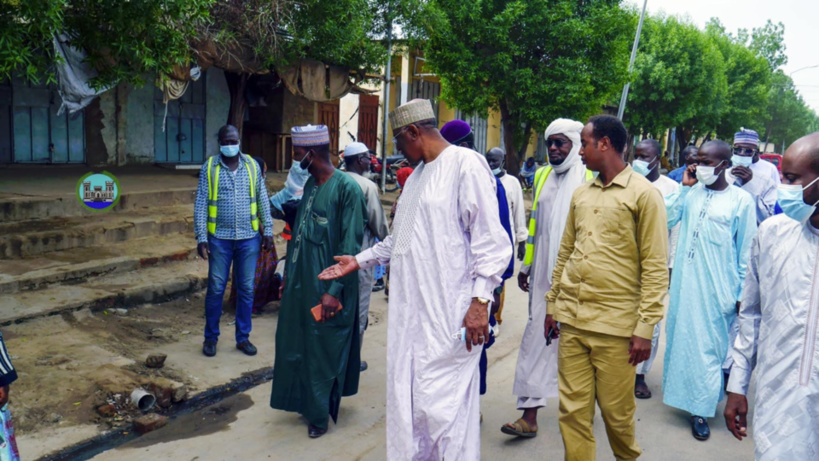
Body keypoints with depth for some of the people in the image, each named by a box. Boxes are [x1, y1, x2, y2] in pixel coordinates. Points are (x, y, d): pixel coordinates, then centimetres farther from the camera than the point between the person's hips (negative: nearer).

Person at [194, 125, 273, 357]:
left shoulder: (252, 165, 5)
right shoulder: (209, 167, -1)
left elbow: (263, 199, 8)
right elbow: (201, 204, -3)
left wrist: (268, 230, 4)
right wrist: (201, 237, -8)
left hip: (249, 237, 2)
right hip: (219, 238, -1)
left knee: (246, 289, 8)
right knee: (215, 288, 6)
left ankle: (243, 337, 21)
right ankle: (211, 337, 21)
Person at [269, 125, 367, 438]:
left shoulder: (347, 188, -17)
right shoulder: (310, 184, 8)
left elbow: (350, 246, -18)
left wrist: (334, 290, -21)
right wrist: (289, 270, 16)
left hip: (326, 289, -8)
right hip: (301, 281, 8)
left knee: (323, 349, 5)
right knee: (296, 344, 16)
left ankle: (320, 415, 20)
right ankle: (305, 401, 35)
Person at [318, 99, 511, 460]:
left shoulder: (466, 164, -8)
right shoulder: (417, 174, 19)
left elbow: (491, 241, -13)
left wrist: (480, 301, -18)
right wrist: (360, 260, 28)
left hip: (449, 314, -8)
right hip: (410, 310, 9)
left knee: (441, 406, -5)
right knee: (407, 400, 13)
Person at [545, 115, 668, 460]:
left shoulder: (644, 194, -4)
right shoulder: (581, 194, 13)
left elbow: (655, 267, -8)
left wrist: (645, 327, -12)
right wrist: (552, 303, 17)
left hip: (616, 325, -5)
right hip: (572, 320, 5)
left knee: (617, 412, 8)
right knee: (573, 411, 7)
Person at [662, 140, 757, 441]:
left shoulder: (741, 200, -6)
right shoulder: (692, 193, 5)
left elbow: (746, 252, -3)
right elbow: (666, 219, -1)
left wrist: (742, 293, -2)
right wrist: (684, 188, -5)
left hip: (717, 288, -4)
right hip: (684, 283, 4)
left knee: (708, 344, 3)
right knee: (680, 335, 12)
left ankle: (701, 409, 15)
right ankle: (685, 394, 29)